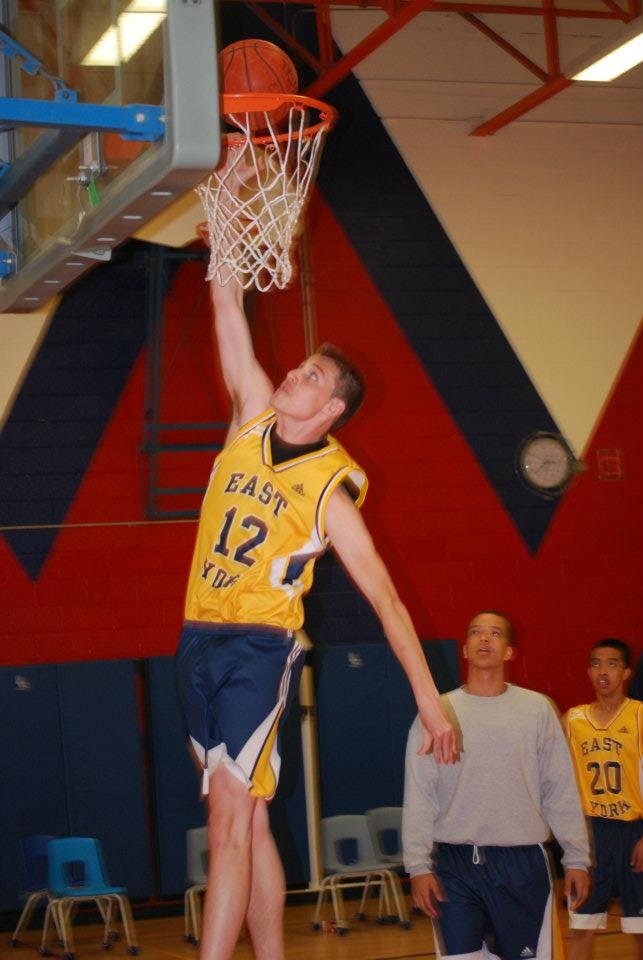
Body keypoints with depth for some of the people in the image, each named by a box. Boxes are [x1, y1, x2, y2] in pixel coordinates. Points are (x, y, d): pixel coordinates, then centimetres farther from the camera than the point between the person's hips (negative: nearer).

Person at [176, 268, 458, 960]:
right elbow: (229, 311, 6)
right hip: (198, 642, 6)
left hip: (259, 648, -6)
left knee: (230, 820, -14)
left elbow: (385, 599, -8)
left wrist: (428, 698, -11)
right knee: (248, 821, 9)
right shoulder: (253, 419, 7)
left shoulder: (329, 489, -8)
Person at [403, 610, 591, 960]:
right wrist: (418, 866, -6)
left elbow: (561, 792, 6)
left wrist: (577, 858, 1)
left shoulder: (537, 709, 5)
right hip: (455, 865, -1)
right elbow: (418, 798, 1)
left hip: (523, 863, 1)